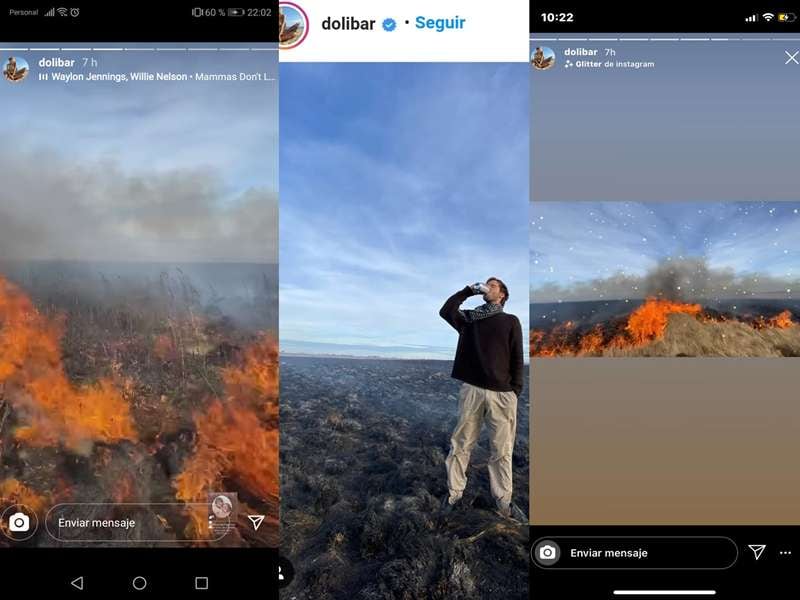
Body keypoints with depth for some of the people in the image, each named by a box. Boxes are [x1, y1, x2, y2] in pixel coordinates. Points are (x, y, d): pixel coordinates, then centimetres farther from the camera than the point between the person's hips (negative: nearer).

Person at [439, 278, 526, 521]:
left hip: (501, 393, -1)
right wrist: (468, 290, 6)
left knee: (502, 451, 3)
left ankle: (504, 501, 12)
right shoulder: (470, 318, 16)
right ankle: (454, 493, 16)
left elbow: (517, 358, 6)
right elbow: (445, 311, -1)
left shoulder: (511, 321, 10)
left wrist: (515, 391, -3)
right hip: (471, 390, 1)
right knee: (461, 445, 5)